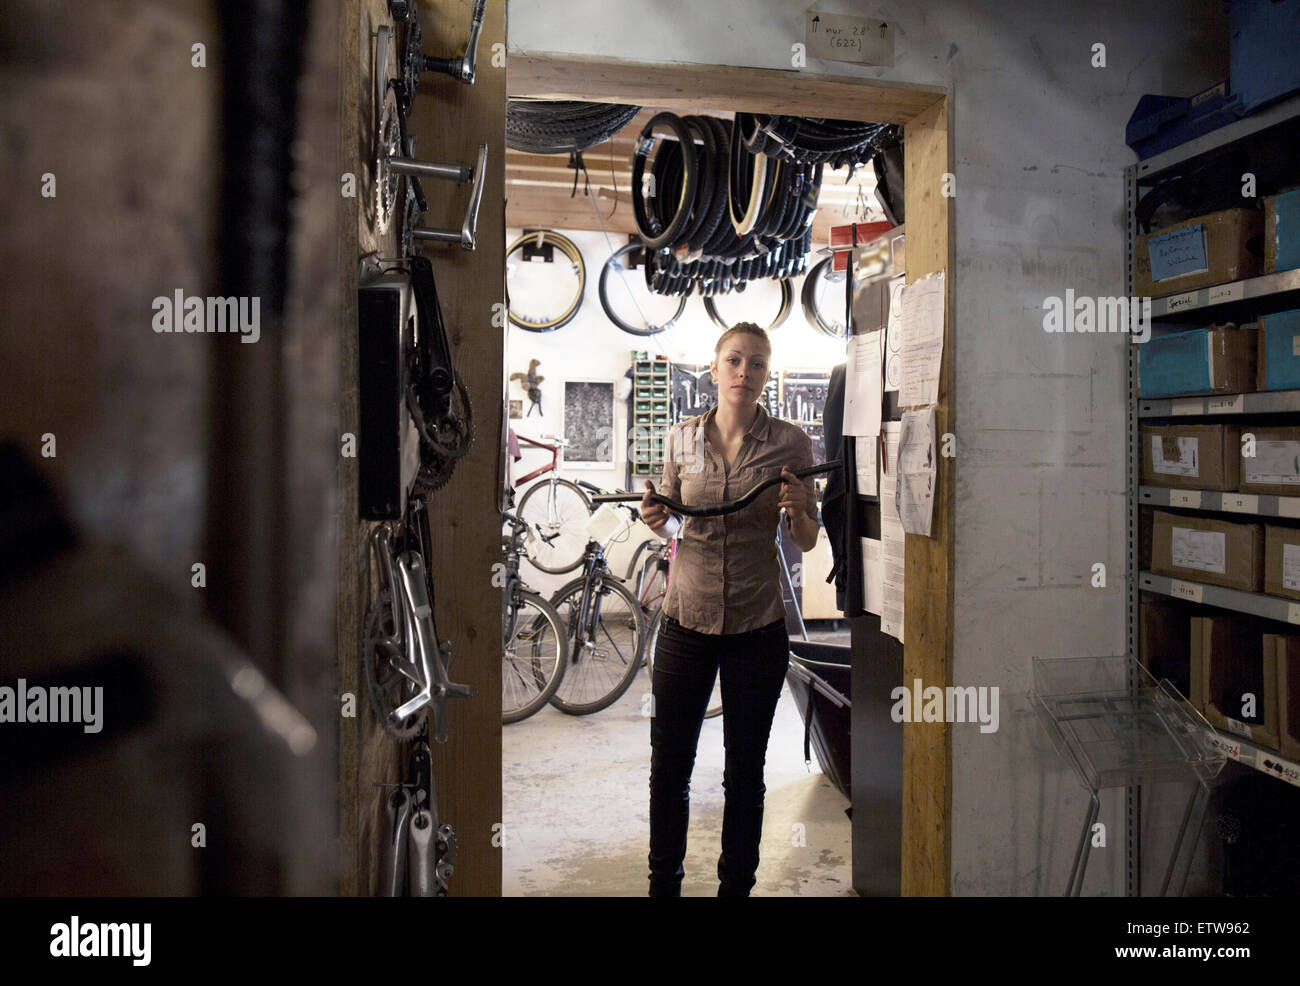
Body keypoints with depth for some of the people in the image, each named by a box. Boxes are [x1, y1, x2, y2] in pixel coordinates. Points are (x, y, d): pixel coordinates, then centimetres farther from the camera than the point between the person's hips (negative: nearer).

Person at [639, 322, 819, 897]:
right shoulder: (682, 438, 2)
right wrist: (656, 520, -8)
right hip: (687, 618, 1)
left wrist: (797, 512, -17)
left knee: (745, 771, 11)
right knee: (668, 766, 8)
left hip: (758, 626, -1)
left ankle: (736, 886, 30)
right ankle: (663, 884, 28)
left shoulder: (790, 442, -3)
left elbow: (807, 542, 4)